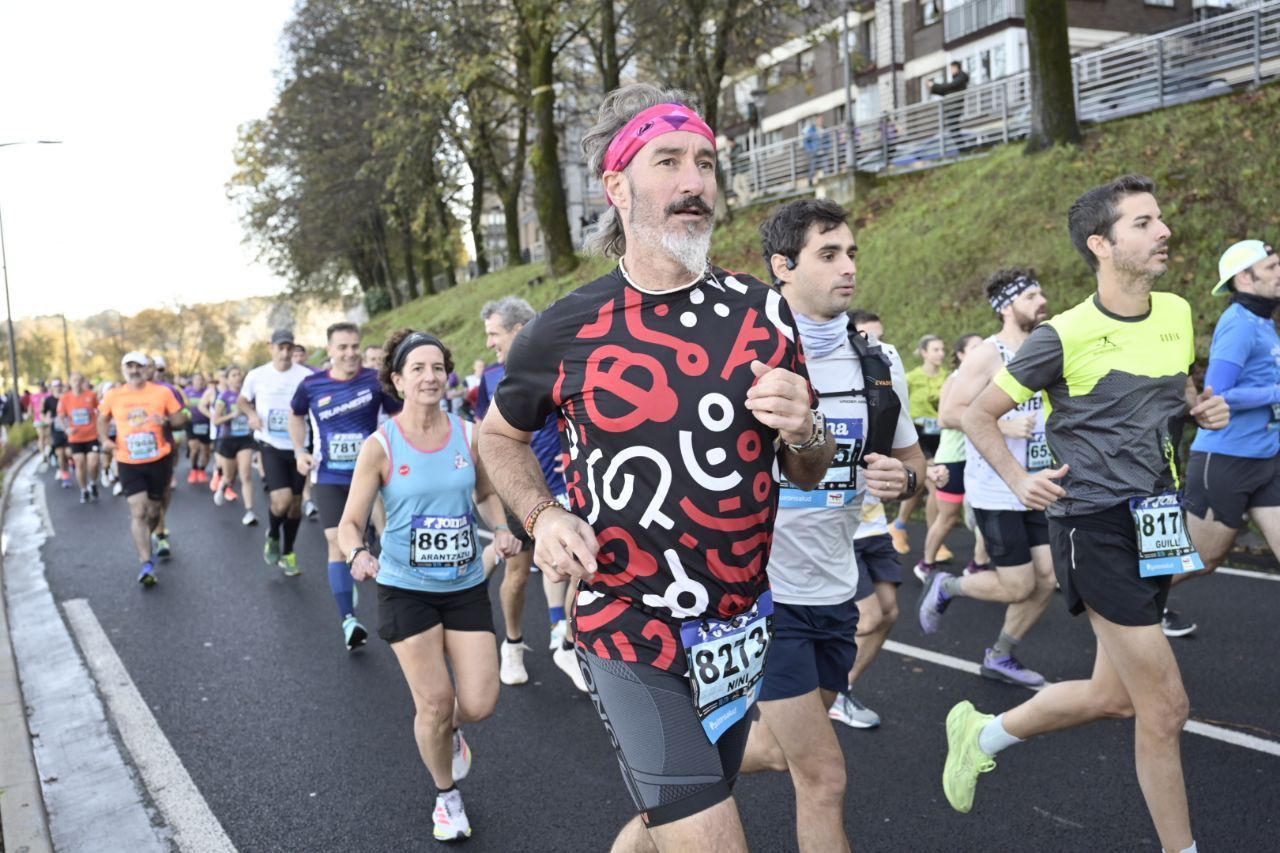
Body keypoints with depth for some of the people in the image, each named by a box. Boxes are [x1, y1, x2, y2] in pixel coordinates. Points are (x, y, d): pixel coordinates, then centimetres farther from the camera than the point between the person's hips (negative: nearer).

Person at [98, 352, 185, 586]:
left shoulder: (162, 392, -4)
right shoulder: (113, 396, 0)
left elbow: (179, 418, 1)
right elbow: (102, 419, 16)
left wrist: (167, 420, -21)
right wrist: (104, 439, -2)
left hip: (159, 459, 0)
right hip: (128, 462, 0)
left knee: (153, 509, 14)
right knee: (138, 511, -9)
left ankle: (150, 539, 46)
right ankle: (147, 565, -10)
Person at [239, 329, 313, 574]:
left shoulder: (306, 376, -9)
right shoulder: (257, 375, -4)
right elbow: (242, 400, 13)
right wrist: (251, 414, -9)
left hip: (297, 446, 1)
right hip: (271, 445, -1)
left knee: (295, 503, 11)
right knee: (282, 499, -18)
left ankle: (288, 553, 31)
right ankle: (272, 537, 15)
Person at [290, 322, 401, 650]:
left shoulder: (376, 380, -11)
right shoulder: (311, 385, -4)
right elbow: (296, 415, 16)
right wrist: (300, 452, 5)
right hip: (329, 478, 0)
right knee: (337, 542, -7)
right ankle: (348, 620, -5)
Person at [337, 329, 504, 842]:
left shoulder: (469, 435, -5)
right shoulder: (380, 447, -12)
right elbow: (351, 522, -7)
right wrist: (357, 555, -29)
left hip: (466, 587, 2)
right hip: (406, 589, -2)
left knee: (480, 703, -1)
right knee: (435, 703, 1)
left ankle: (449, 732, 38)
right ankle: (446, 796, 30)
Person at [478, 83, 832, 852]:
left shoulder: (764, 312, -2)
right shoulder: (568, 329, -9)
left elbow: (810, 473, 8)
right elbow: (500, 433, 10)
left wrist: (803, 430, -15)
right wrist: (542, 516, -8)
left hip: (742, 633, 4)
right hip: (629, 638, -4)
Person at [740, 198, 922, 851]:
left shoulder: (877, 367, 3)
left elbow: (913, 463, 14)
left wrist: (902, 479, -8)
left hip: (834, 592, 6)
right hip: (762, 590, -6)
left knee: (776, 749, 22)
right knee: (823, 776, -3)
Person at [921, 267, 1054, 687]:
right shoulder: (988, 355, -13)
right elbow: (950, 413, -18)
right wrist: (1006, 425, -24)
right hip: (996, 491, -7)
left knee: (1046, 579, 5)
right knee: (1018, 586, -5)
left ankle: (1000, 657, 23)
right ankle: (944, 585, 21)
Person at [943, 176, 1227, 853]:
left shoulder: (1177, 313, 7)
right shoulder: (1064, 335, -12)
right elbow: (978, 415, -3)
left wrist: (1203, 407, 5)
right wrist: (1019, 479, -16)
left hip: (1155, 521, 7)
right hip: (1095, 523, -7)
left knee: (1116, 696, 15)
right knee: (1165, 707, -3)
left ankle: (982, 733, 35)